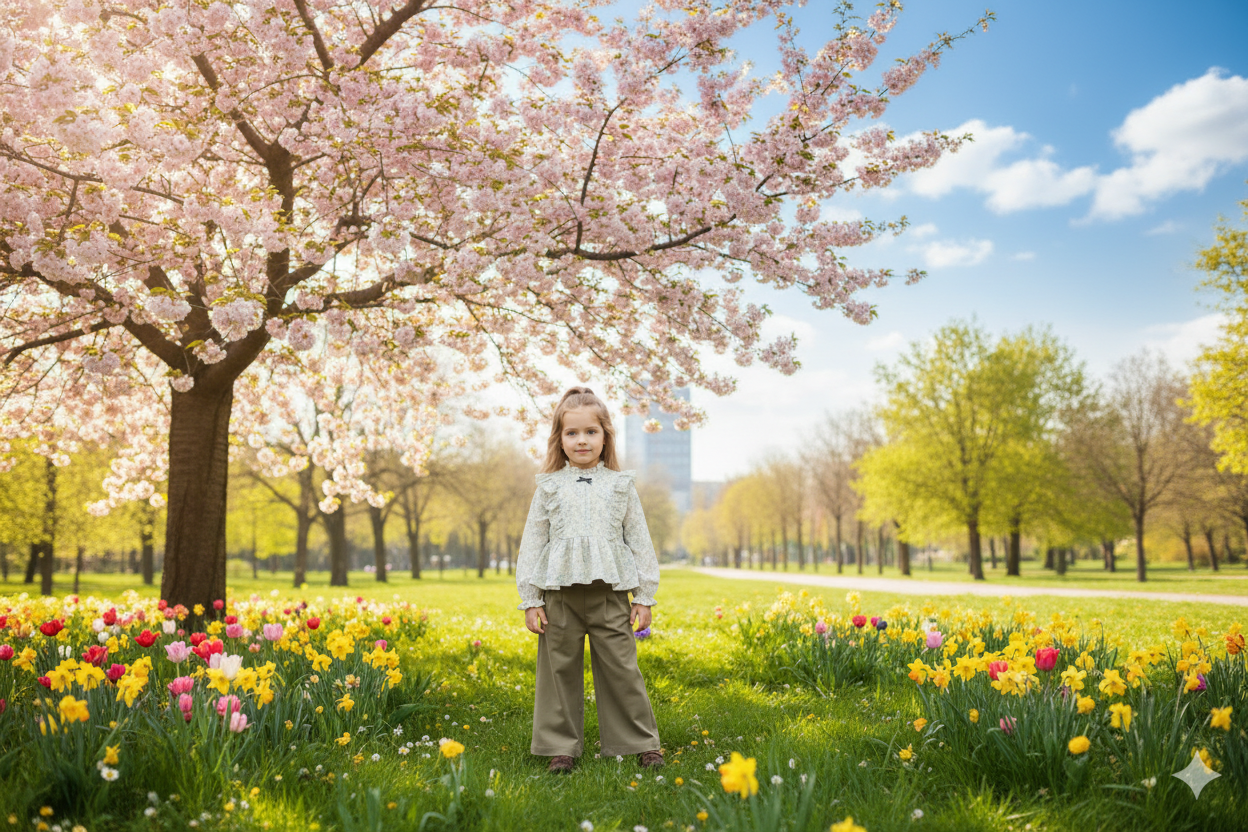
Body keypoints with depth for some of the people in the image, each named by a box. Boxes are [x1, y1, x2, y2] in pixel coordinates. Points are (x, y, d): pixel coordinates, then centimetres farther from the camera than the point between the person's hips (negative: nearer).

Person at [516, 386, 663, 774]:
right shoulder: (550, 487, 6)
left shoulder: (621, 485, 7)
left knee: (621, 669, 2)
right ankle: (561, 746, 19)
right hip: (560, 593, 1)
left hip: (609, 593, 0)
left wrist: (644, 596, 5)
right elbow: (532, 543, 7)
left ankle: (643, 742, 17)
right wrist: (530, 600, 2)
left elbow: (640, 541, 10)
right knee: (560, 670, 5)